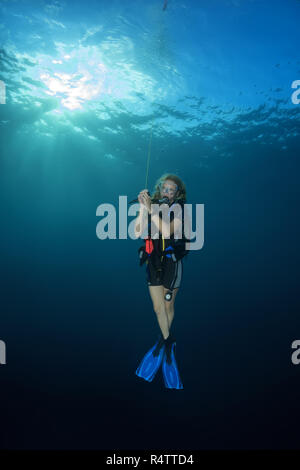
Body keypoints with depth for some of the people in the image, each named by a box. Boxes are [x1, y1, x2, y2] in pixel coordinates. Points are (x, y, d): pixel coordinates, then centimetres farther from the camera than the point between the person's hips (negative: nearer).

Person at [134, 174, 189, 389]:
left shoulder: (177, 207, -7)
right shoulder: (151, 205, 2)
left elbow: (168, 231, -23)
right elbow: (140, 232, -6)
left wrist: (152, 209, -25)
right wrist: (143, 208, -16)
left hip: (171, 261, -3)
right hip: (154, 261, 3)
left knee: (168, 306, 10)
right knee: (158, 307, 6)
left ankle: (164, 339, 33)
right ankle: (167, 340, 25)